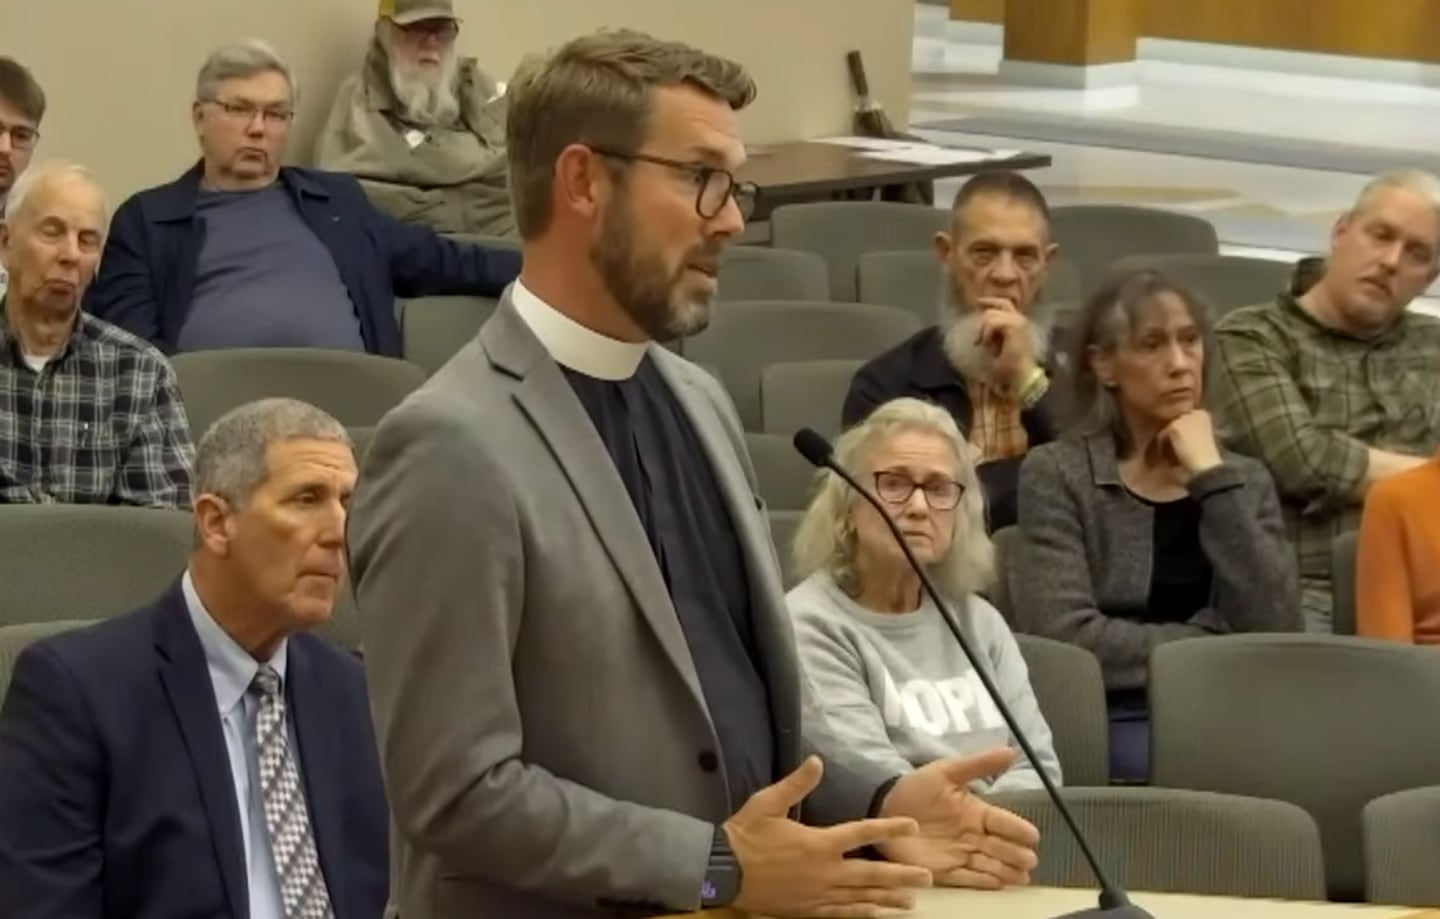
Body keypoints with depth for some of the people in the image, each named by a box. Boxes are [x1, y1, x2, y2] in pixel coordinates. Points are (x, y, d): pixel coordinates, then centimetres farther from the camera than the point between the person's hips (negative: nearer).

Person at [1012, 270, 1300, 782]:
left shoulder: (1245, 478, 16)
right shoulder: (1058, 474, 3)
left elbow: (1276, 632, -2)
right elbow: (1063, 639, -11)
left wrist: (1212, 476, -2)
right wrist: (1216, 649, -4)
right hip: (1115, 721, -4)